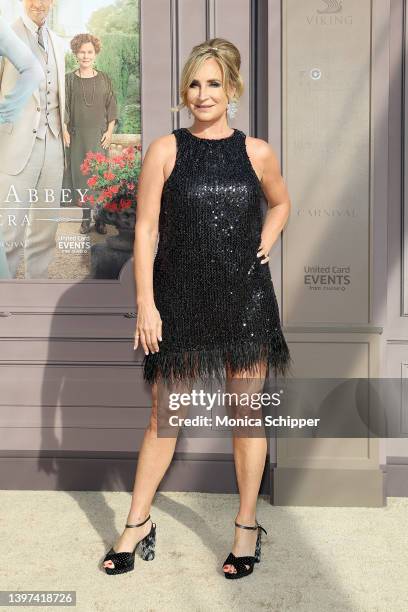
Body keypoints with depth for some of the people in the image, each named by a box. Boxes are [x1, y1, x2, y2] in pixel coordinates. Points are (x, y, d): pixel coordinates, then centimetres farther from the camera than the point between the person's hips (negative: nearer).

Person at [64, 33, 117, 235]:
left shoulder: (103, 78, 5)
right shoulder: (69, 79, 5)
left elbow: (111, 106, 5)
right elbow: (64, 107, 5)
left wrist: (109, 131, -3)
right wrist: (65, 131, -3)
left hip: (99, 134, 0)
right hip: (77, 135, 1)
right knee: (80, 175, 2)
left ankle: (100, 218, 3)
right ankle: (86, 217, 9)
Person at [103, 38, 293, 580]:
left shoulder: (256, 152, 3)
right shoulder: (166, 151, -2)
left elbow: (281, 202, 22)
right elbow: (146, 228, -4)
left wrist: (264, 245, 5)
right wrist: (145, 303, -10)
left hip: (245, 299, 1)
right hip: (180, 300, -1)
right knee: (164, 414, 8)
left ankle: (248, 527, 24)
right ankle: (138, 523, 24)